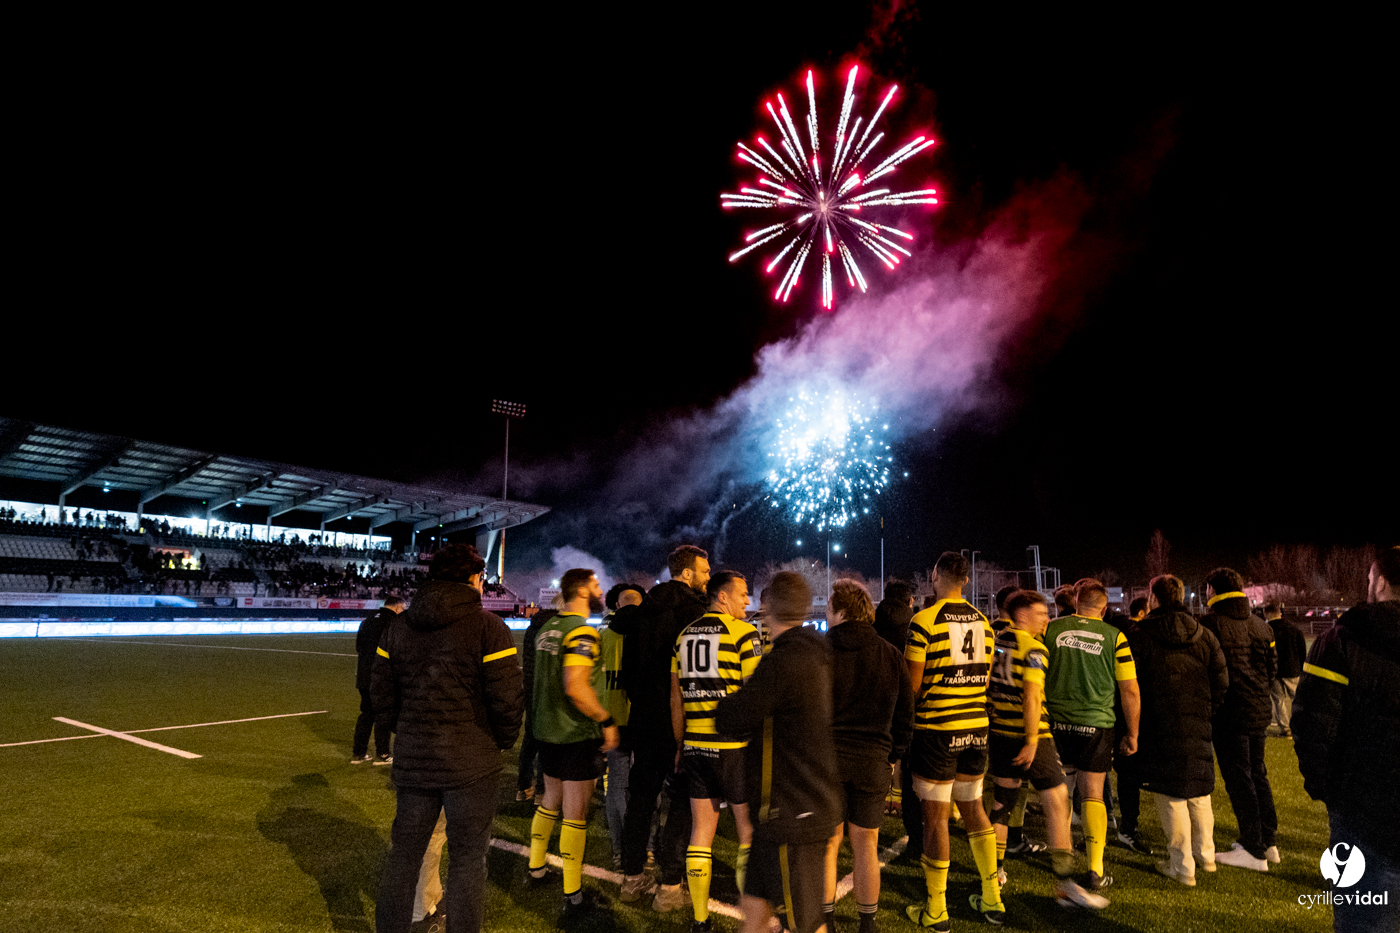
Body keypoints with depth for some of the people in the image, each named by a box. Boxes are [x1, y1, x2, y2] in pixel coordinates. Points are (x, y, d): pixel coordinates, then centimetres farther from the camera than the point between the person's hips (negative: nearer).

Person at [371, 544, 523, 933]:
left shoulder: (399, 627, 4)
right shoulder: (488, 627, -13)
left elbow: (382, 695, 7)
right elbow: (508, 699, -16)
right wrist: (504, 739, 2)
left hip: (412, 759, 5)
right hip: (471, 762, -5)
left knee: (404, 851, 18)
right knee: (468, 856, 8)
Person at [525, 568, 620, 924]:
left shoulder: (547, 628, 9)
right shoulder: (581, 632, -19)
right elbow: (575, 687, -28)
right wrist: (607, 721, -19)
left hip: (547, 730, 8)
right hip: (577, 734, -8)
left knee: (551, 800, 24)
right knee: (575, 812, -1)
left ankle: (536, 869, 37)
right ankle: (573, 899, 7)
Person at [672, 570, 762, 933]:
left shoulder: (684, 635, 8)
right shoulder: (742, 633, -9)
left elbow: (676, 699, 12)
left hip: (695, 745, 5)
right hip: (734, 746, -5)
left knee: (701, 830, 13)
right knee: (750, 831, 9)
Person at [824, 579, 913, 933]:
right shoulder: (891, 655, 2)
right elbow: (904, 715, 8)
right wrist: (893, 756, 17)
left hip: (825, 761, -2)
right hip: (873, 763, 2)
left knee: (826, 845, 10)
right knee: (866, 847, 14)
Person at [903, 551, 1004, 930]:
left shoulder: (924, 621, -15)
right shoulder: (982, 621, 4)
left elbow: (913, 684, -12)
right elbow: (983, 676, 12)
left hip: (936, 730, -6)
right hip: (976, 728, 6)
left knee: (935, 816, 4)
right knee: (974, 808, 19)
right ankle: (993, 901, 28)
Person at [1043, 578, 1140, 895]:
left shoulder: (1051, 629, -1)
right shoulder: (1115, 637, -3)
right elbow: (1130, 691, -2)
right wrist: (1132, 735, 8)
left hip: (1054, 722, 1)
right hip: (1096, 725, -1)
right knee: (1092, 795, 7)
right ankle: (1096, 870, 5)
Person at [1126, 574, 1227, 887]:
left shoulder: (1142, 636, -10)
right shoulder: (1204, 635, 4)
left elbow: (1130, 685, -10)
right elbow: (1221, 680, 5)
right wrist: (1206, 711, 14)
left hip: (1160, 727, -5)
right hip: (1198, 726, 5)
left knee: (1170, 795, 2)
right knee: (1199, 792, 19)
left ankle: (1182, 866, 8)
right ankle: (1205, 855, 31)